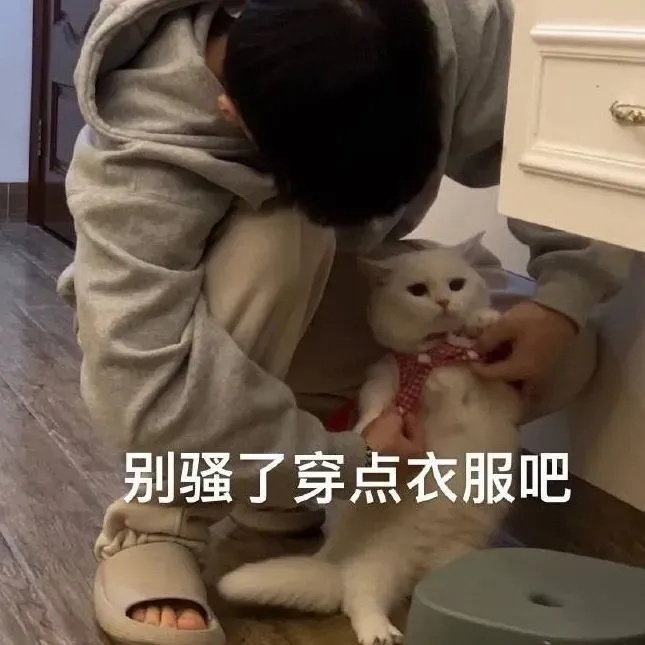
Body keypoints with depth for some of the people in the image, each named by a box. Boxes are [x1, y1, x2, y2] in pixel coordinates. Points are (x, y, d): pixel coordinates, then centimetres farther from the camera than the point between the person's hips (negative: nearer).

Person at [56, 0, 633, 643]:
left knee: (565, 356, -13)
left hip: (317, 303, 6)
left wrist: (566, 294, -29)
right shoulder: (143, 148, -40)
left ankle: (273, 491, 1)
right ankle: (156, 530, -22)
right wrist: (348, 463, -37)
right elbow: (144, 394, -45)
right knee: (279, 237, -39)